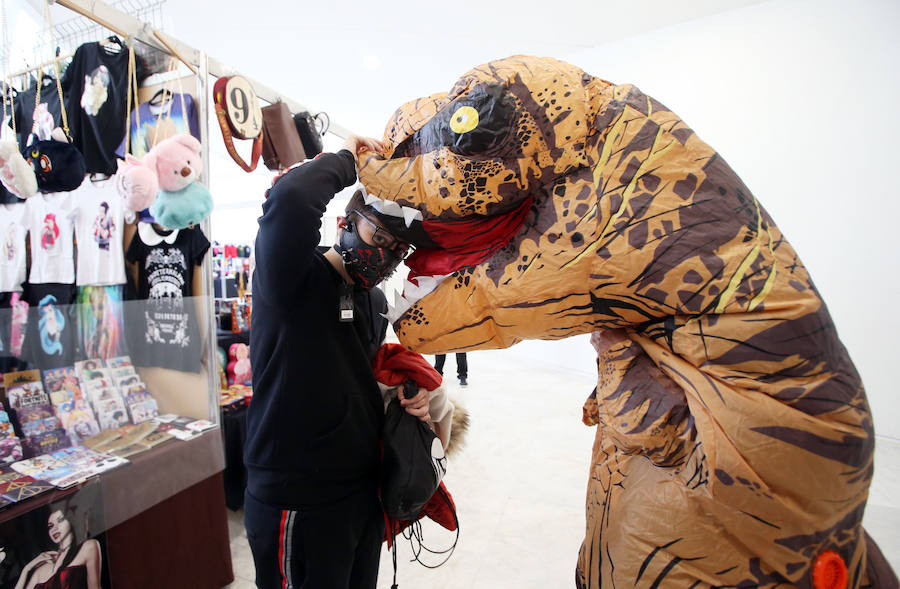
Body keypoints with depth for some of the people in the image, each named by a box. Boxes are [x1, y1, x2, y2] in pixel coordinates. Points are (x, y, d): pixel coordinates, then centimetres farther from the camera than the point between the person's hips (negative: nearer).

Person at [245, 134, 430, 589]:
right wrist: (346, 160, -19)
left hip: (365, 493, 8)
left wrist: (406, 398, 2)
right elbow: (291, 199, -37)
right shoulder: (294, 278, -16)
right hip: (298, 504, -7)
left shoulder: (376, 302, 8)